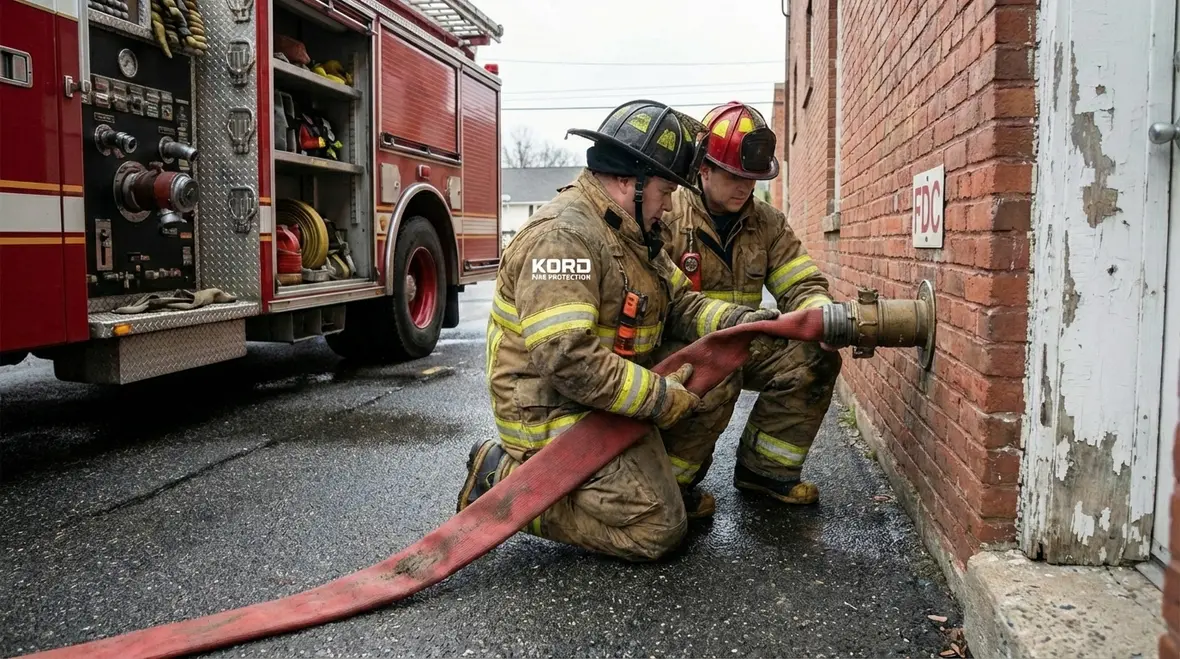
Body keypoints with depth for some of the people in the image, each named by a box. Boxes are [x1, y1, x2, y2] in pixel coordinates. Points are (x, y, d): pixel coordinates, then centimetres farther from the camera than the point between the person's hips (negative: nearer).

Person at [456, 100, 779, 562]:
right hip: (556, 415, -10)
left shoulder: (630, 233, 12)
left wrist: (736, 320, -7)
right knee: (655, 529, -11)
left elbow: (678, 303, 12)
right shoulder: (564, 234, -22)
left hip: (606, 408, 10)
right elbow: (566, 358, -30)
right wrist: (664, 399, -23)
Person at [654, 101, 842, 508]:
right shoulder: (665, 217, -13)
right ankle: (669, 478, -11)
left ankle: (765, 467, 4)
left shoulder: (766, 223, 6)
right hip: (674, 345, -6)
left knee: (814, 359, -12)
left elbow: (801, 285, 2)